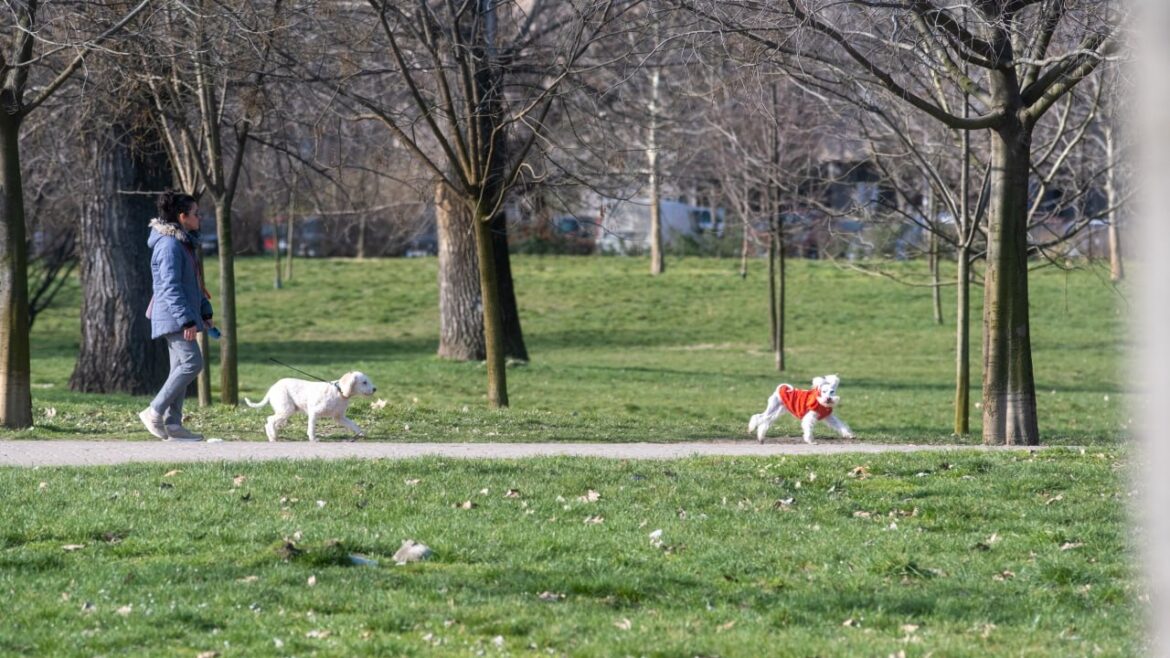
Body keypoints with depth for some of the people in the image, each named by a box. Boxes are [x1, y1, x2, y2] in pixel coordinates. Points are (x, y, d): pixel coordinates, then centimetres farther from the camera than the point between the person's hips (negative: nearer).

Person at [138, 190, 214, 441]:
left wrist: (205, 313, 22)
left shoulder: (184, 243, 17)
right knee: (192, 362, -16)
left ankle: (173, 424, 9)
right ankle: (155, 412, -12)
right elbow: (171, 286, -21)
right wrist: (187, 320, -24)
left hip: (180, 316, 11)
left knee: (181, 367, 9)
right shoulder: (169, 245, -16)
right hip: (173, 316, -11)